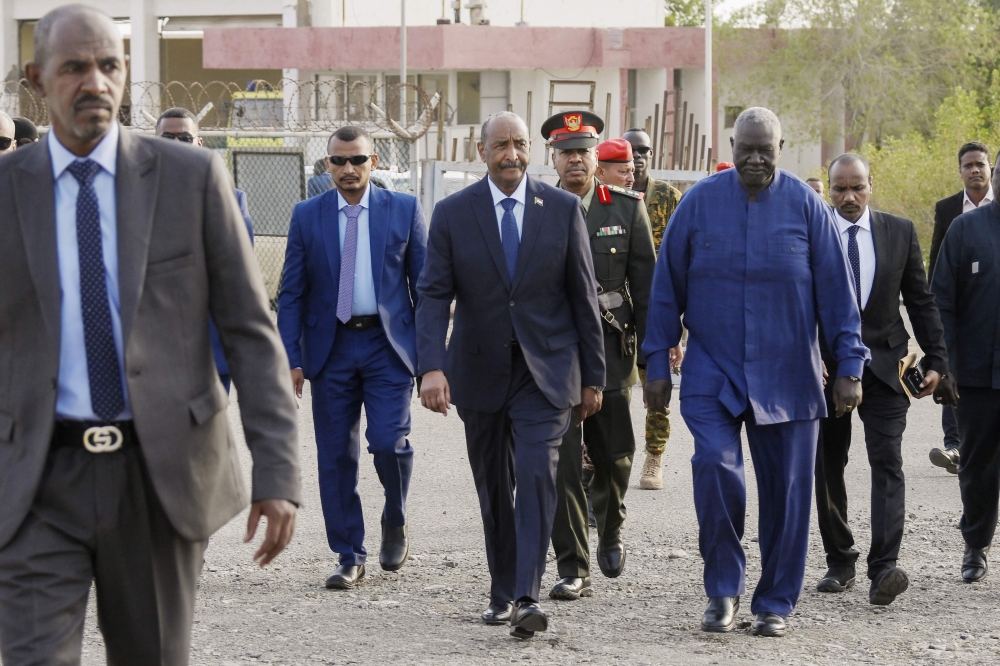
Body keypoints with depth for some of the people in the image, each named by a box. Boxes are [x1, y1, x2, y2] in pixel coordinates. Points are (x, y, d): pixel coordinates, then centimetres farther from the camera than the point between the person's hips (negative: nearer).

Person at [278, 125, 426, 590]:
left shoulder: (404, 210, 4)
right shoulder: (307, 216, 6)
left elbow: (425, 283, 6)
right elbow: (292, 294, 6)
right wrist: (292, 358, -3)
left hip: (388, 346, -1)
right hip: (331, 348, 2)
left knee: (388, 442, -14)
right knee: (336, 456, 2)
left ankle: (394, 522, 15)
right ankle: (350, 558, 11)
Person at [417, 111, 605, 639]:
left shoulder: (563, 209, 0)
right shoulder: (453, 213, -1)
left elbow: (583, 297, 4)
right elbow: (434, 295, -6)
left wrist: (592, 377, 4)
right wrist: (432, 367, -21)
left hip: (545, 370, -1)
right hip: (480, 372, 2)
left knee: (537, 473, -17)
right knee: (493, 488, 10)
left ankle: (527, 598, -21)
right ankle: (502, 591, 25)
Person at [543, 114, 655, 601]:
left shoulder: (627, 209, 4)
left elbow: (646, 282, 4)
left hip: (610, 349, 1)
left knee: (615, 455, 10)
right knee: (561, 462, -5)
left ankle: (609, 530, 40)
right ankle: (573, 569, 1)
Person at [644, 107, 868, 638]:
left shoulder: (805, 205, -1)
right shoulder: (700, 201, 0)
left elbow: (835, 290, 2)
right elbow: (667, 286, 4)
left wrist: (849, 366, -2)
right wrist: (658, 364, 1)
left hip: (787, 376, 1)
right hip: (712, 371, 0)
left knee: (785, 490, 2)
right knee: (714, 465, -19)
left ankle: (775, 603, 17)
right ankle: (723, 590, -2)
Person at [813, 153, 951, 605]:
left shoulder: (900, 232, 4)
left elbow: (921, 301, 8)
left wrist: (935, 360, 1)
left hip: (884, 366, 0)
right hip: (826, 366, 1)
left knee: (887, 462, -13)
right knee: (828, 467, 8)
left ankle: (884, 568, -20)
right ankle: (839, 563, 21)